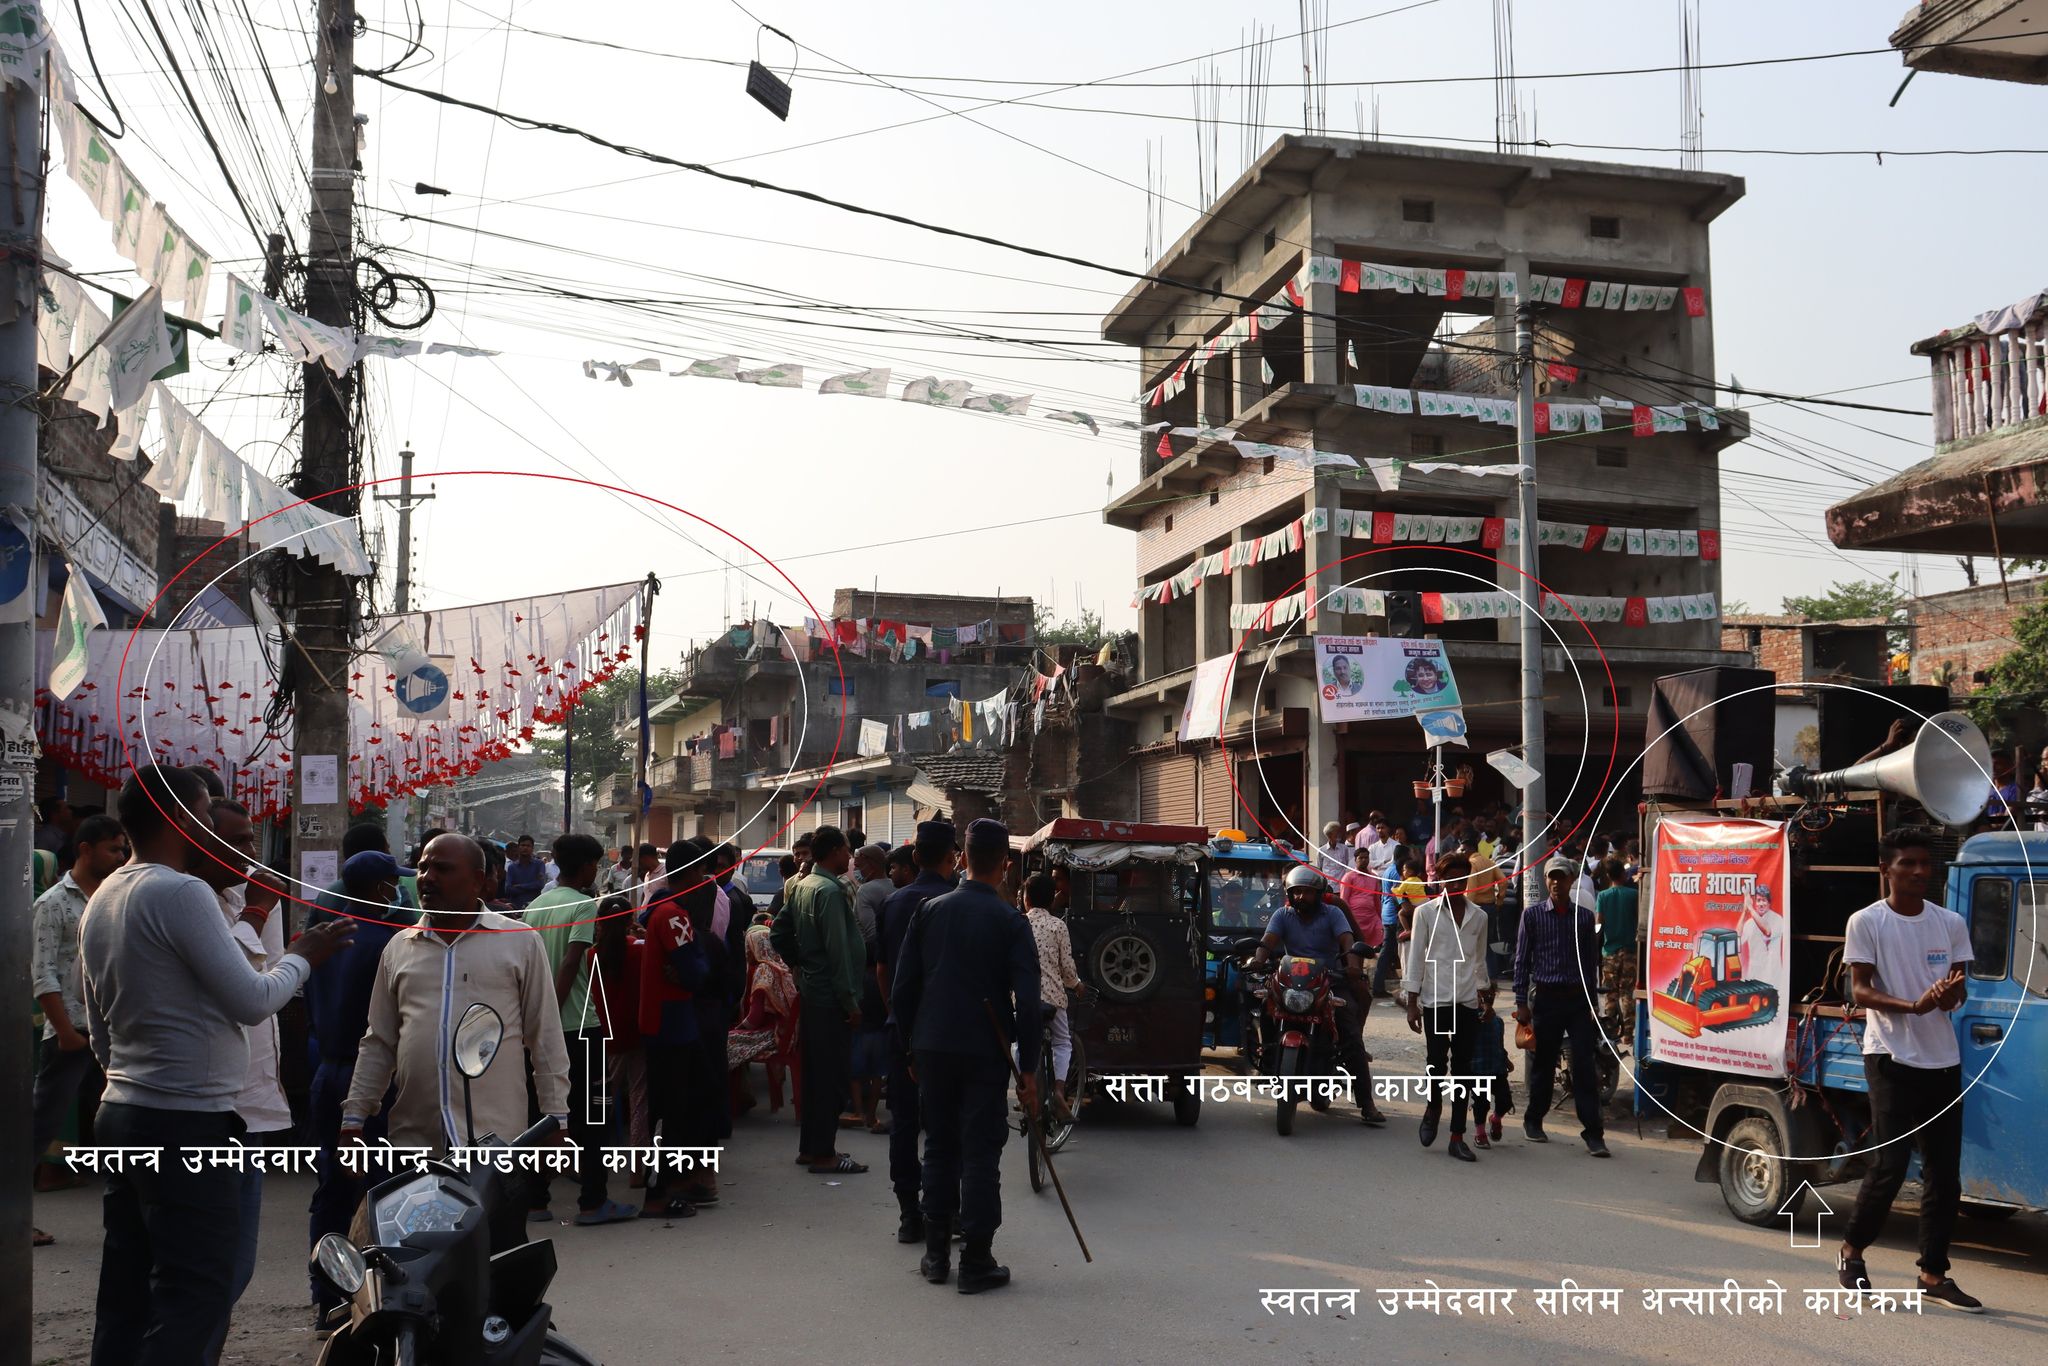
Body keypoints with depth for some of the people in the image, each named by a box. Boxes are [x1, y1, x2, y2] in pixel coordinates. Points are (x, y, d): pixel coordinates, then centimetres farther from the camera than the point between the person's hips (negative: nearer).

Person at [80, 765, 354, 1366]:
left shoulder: (101, 900, 13)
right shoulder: (181, 893, -15)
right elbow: (252, 1001, -16)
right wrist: (302, 956, 1)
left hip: (121, 1113, 9)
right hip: (187, 1122, -9)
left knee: (126, 1293, 12)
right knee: (197, 1293, -6)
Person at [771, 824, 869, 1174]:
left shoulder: (801, 886, 10)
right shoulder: (830, 891, -18)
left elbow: (780, 929, 17)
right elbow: (838, 951, -20)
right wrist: (851, 1001, -17)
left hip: (811, 991, 10)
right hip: (832, 997, -10)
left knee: (814, 1072, 15)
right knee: (832, 1075, -3)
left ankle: (809, 1146, 23)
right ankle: (824, 1154, 1)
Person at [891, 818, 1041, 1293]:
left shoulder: (930, 911, 2)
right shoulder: (1010, 922, -8)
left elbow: (902, 987, 3)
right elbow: (1026, 1002, -12)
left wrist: (912, 1043, 14)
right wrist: (1028, 1069, -6)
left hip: (933, 1048, 3)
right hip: (986, 1052, -3)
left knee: (939, 1148, 14)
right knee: (981, 1153, 2)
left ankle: (936, 1254, 21)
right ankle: (976, 1263, 4)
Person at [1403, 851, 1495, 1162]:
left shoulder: (1478, 917, 10)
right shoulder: (1426, 913, 0)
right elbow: (1415, 959, 0)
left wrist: (1485, 999, 16)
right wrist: (1412, 1003, -4)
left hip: (1468, 1002, 3)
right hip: (1435, 1000, -3)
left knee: (1462, 1067, 3)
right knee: (1438, 1062, -9)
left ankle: (1457, 1137, 8)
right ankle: (1433, 1107, 23)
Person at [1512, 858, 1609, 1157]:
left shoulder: (1584, 916, 6)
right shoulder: (1533, 915, 3)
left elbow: (1592, 961, 9)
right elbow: (1522, 960, 3)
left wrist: (1591, 1000, 5)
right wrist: (1521, 1003, -2)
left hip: (1578, 998, 1)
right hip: (1546, 996, -1)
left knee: (1585, 1065, -5)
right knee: (1543, 1063, 8)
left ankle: (1593, 1132, -3)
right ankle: (1533, 1121, 25)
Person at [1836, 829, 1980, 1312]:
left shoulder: (1951, 923, 9)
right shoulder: (1866, 922, -4)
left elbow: (1958, 986, 10)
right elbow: (1859, 990, -8)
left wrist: (1952, 993, -15)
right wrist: (1913, 1006, -25)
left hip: (1943, 1060, 5)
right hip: (1891, 1058, -5)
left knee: (1944, 1173, 5)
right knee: (1890, 1164, -8)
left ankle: (1934, 1274, 15)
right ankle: (1851, 1249, 13)